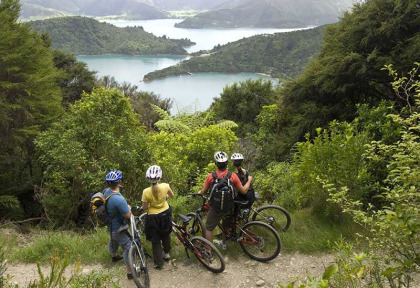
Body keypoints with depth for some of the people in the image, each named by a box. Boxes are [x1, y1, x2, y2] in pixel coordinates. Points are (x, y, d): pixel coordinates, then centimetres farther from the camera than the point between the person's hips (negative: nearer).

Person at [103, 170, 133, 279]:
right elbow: (128, 215, -27)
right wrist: (128, 207, -7)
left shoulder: (106, 191, -11)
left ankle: (113, 256, 60)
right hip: (118, 228, -9)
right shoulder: (118, 199, -39)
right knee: (128, 248, 5)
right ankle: (130, 272, 15)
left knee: (113, 241, 33)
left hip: (110, 224, 9)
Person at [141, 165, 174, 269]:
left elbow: (144, 207, -15)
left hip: (153, 217, -3)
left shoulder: (146, 192, -26)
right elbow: (171, 195, 2)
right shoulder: (165, 186, -20)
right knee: (165, 235, 28)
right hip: (166, 214, 3)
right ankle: (166, 253, 47)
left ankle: (158, 262, 23)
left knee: (155, 240, 14)